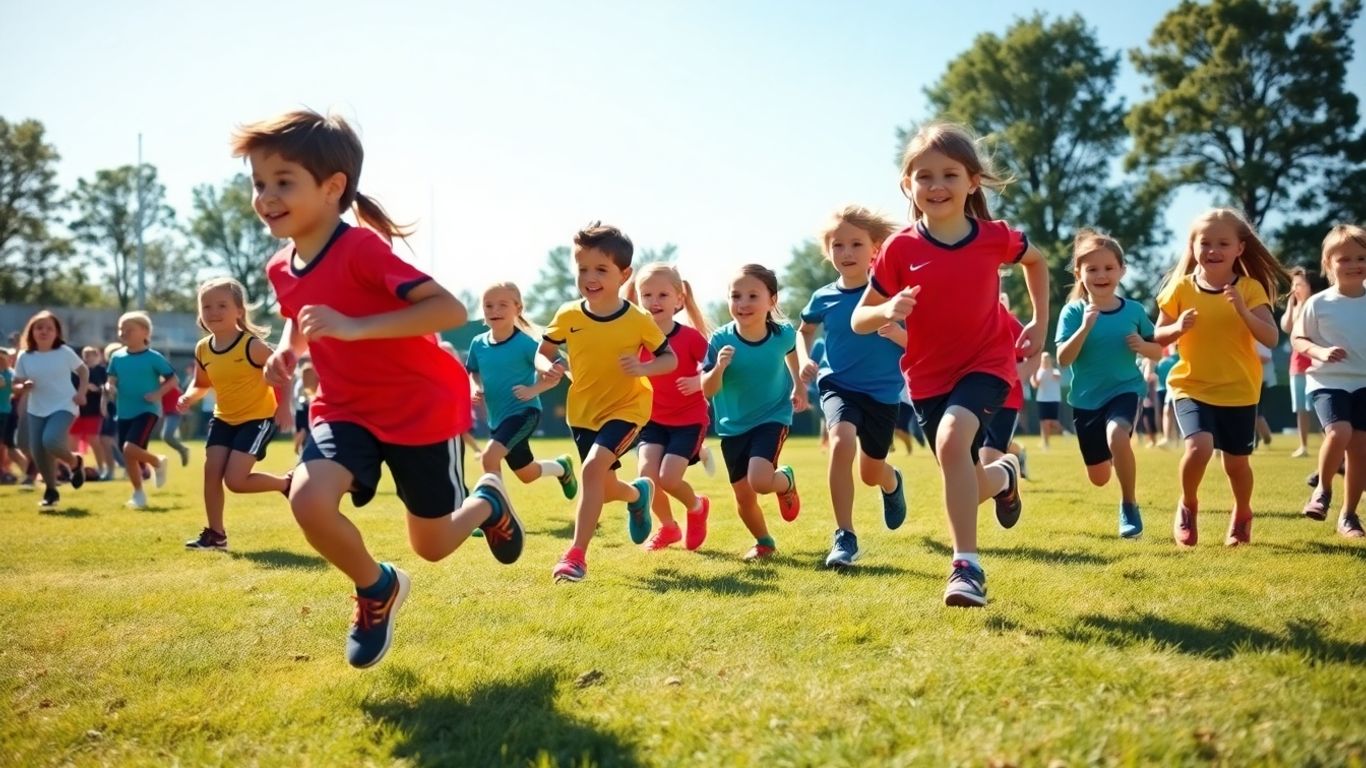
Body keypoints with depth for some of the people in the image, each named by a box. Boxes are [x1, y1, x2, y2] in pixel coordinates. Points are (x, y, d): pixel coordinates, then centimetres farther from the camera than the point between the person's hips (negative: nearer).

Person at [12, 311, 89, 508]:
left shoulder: (64, 352, -6)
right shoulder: (25, 357, -1)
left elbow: (84, 371, 8)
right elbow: (16, 384, 6)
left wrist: (81, 392, -6)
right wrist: (23, 387, -17)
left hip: (63, 407, -4)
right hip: (36, 410, 4)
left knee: (51, 440, -27)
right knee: (37, 451, -1)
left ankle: (75, 462, 5)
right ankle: (51, 491, 19)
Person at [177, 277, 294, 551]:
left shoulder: (252, 345, -21)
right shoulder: (203, 350, -2)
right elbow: (201, 383, 13)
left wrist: (283, 407, -20)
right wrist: (189, 397, -8)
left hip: (258, 418, -7)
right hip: (224, 419, 7)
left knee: (235, 480, -15)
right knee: (211, 471, 0)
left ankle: (287, 484, 9)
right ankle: (215, 534, 13)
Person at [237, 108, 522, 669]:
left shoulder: (362, 248, -25)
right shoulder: (281, 269, -1)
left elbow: (450, 309, -33)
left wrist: (354, 327, -40)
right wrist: (286, 350, -2)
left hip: (422, 406, -5)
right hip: (346, 407, 5)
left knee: (432, 545, 6)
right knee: (307, 498, -24)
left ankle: (488, 502, 43)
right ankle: (377, 589, 6)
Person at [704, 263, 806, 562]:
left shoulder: (782, 333, -16)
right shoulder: (720, 339, -21)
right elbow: (707, 390, -19)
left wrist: (799, 385, 11)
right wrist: (719, 368, -37)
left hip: (773, 417, -1)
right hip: (733, 425, 2)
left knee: (759, 480, -24)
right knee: (743, 496, 8)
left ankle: (787, 480, 13)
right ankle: (764, 542, 38)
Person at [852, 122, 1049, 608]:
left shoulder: (995, 237, -9)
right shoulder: (900, 249, -11)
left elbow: (1036, 260, 16)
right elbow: (859, 320, -6)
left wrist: (1040, 322, 10)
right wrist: (887, 311, -28)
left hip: (986, 364, -2)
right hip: (928, 376, 2)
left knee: (951, 437, -31)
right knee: (963, 485, 8)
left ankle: (967, 565, -22)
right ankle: (1004, 475, 47)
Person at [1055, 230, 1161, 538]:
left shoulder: (1134, 310, -4)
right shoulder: (1073, 312, -9)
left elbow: (1158, 351, 7)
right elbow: (1063, 359, -17)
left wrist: (1143, 346, -15)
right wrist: (1085, 327, -29)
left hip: (1125, 390, -1)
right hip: (1086, 399, 1)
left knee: (1117, 435, -35)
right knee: (1099, 478, 12)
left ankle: (1129, 505, -12)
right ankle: (1114, 456, 52)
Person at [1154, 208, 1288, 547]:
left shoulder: (1250, 288, -5)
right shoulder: (1181, 287, -3)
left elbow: (1271, 338, -14)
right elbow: (1158, 337, 2)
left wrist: (1242, 310, -28)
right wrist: (1177, 328, -19)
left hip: (1239, 391, 1)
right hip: (1192, 387, -1)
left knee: (1236, 462, 10)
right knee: (1199, 446, -23)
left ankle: (1242, 515, 41)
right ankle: (1188, 506, 6)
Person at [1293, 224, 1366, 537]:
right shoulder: (1319, 303, -6)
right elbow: (1297, 339, 1)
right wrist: (1321, 352, -17)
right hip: (1328, 382, -3)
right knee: (1339, 433, -24)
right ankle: (1323, 490, 3)